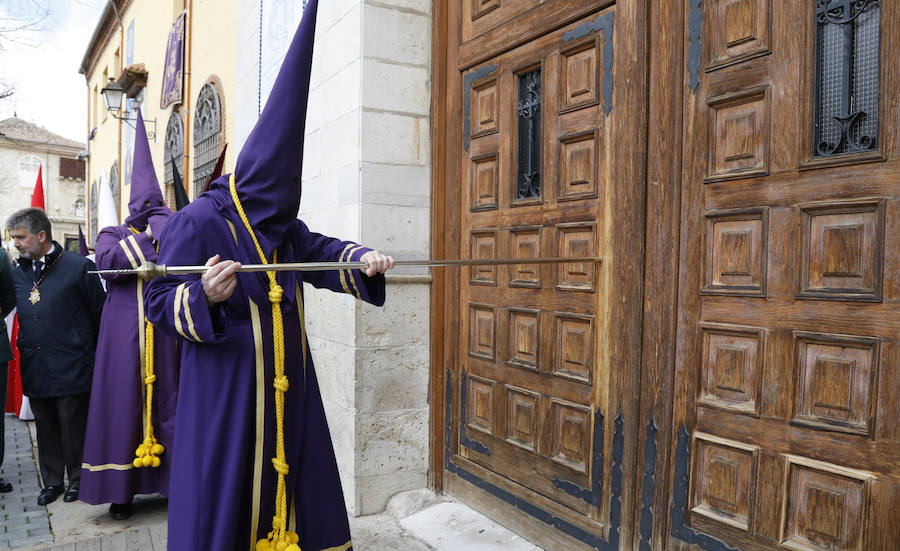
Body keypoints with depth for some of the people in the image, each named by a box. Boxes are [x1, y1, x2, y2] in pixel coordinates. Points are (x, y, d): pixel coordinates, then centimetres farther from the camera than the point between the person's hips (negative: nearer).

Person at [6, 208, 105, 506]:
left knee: (73, 428, 6)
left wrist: (95, 356, 0)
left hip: (71, 368, -5)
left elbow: (99, 314, -4)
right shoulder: (18, 273, 9)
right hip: (35, 368, 5)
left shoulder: (79, 267, -8)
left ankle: (77, 479, 23)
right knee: (46, 428, 15)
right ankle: (52, 481, 29)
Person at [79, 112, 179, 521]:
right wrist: (145, 237, -8)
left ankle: (173, 478, 10)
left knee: (166, 401, 2)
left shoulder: (166, 231, 12)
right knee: (122, 404, 1)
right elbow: (106, 262, -11)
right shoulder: (112, 234, 12)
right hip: (123, 330, 0)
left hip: (162, 330, 0)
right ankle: (121, 488, 9)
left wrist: (162, 223, -4)